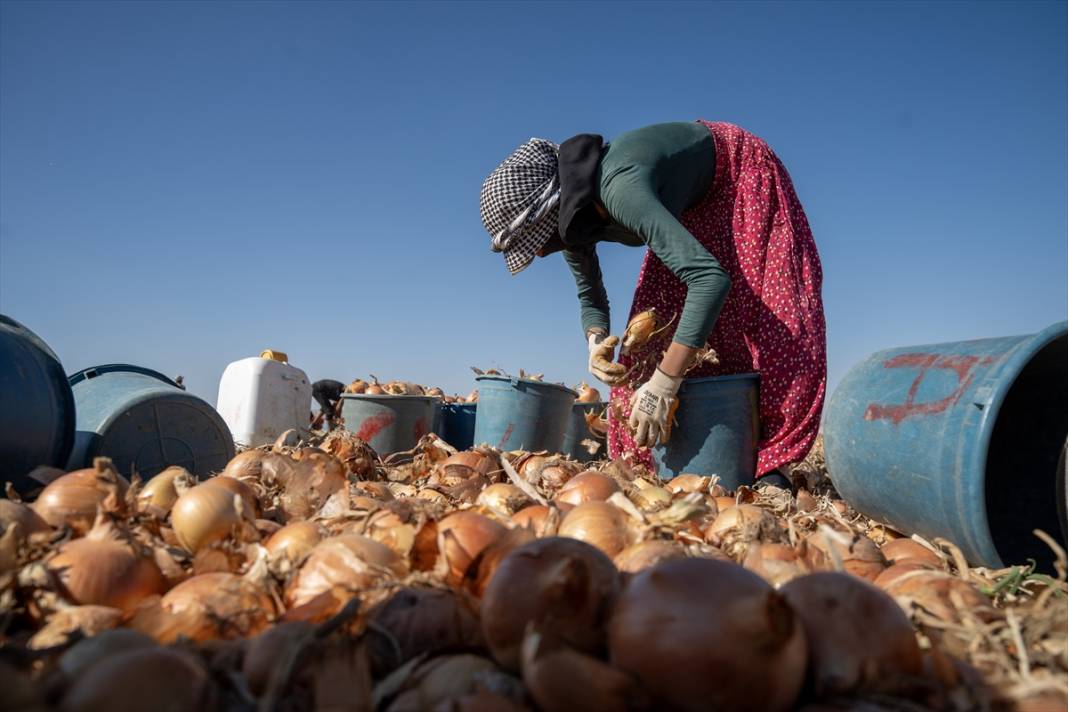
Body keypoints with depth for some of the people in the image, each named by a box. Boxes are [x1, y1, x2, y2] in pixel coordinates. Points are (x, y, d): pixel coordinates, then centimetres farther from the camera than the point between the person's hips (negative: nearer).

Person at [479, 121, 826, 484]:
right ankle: (644, 459, 5)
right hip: (689, 201, 7)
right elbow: (590, 296, -1)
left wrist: (663, 385, -49)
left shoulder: (618, 188, -42)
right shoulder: (569, 216, -17)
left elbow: (711, 278, -49)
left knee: (775, 315, -18)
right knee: (658, 321, -1)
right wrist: (597, 343, -23)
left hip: (742, 174, -7)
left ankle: (769, 460, -9)